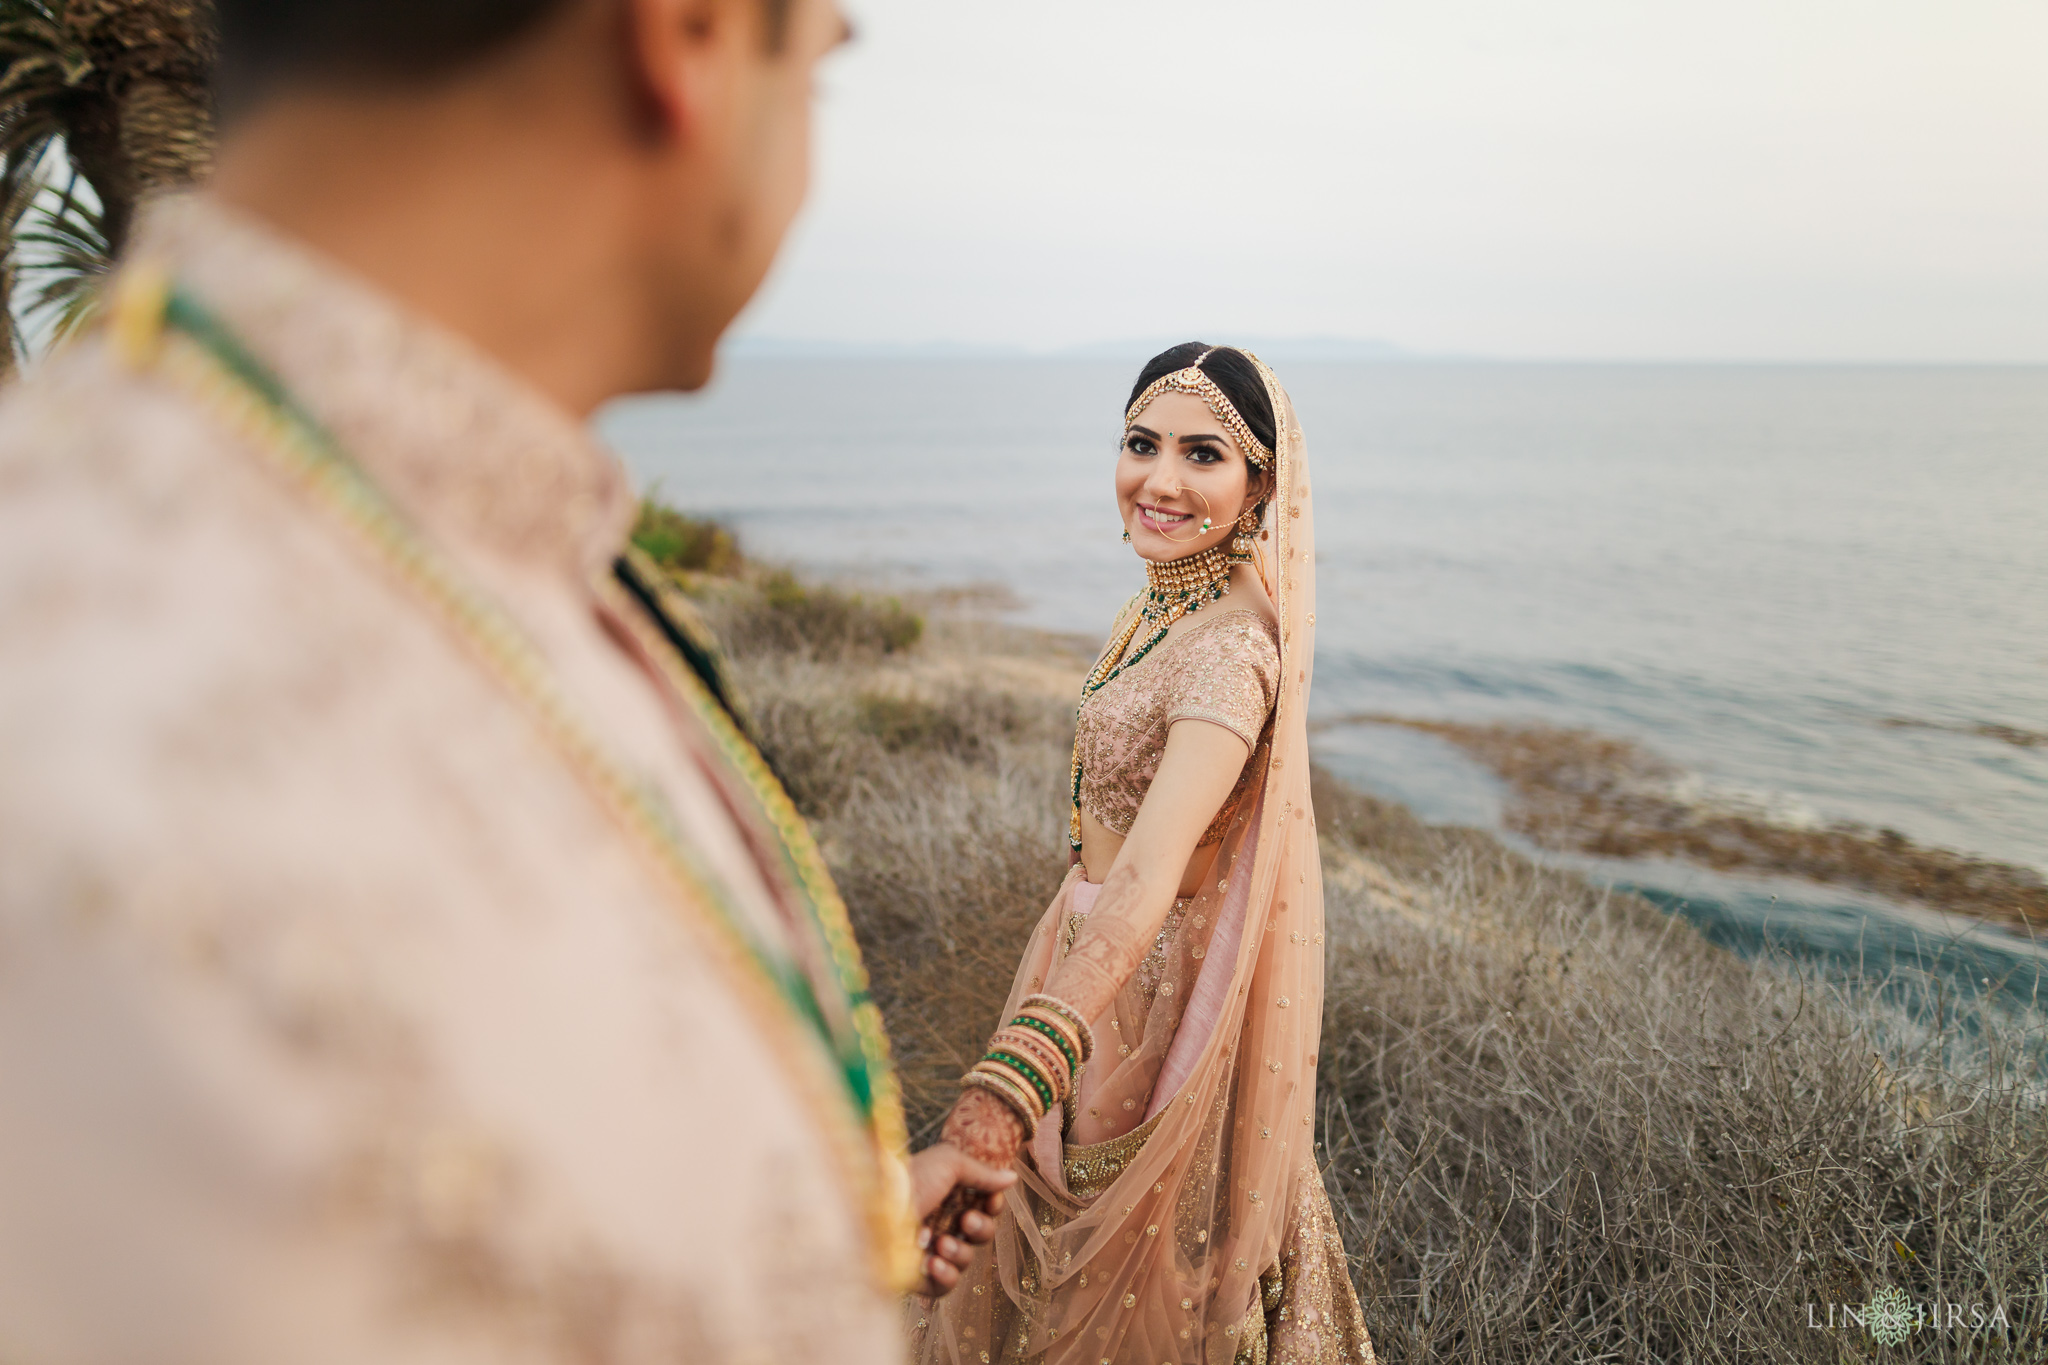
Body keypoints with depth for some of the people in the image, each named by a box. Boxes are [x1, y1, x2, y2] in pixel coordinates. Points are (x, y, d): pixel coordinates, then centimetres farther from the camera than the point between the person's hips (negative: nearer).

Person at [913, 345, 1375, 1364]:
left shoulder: (1230, 648, -31)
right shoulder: (1167, 599, -2)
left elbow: (1148, 874, -46)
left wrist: (1006, 1087, -58)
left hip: (1157, 973, -8)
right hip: (1094, 947, 8)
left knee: (1133, 1243, 17)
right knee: (1056, 1219, 29)